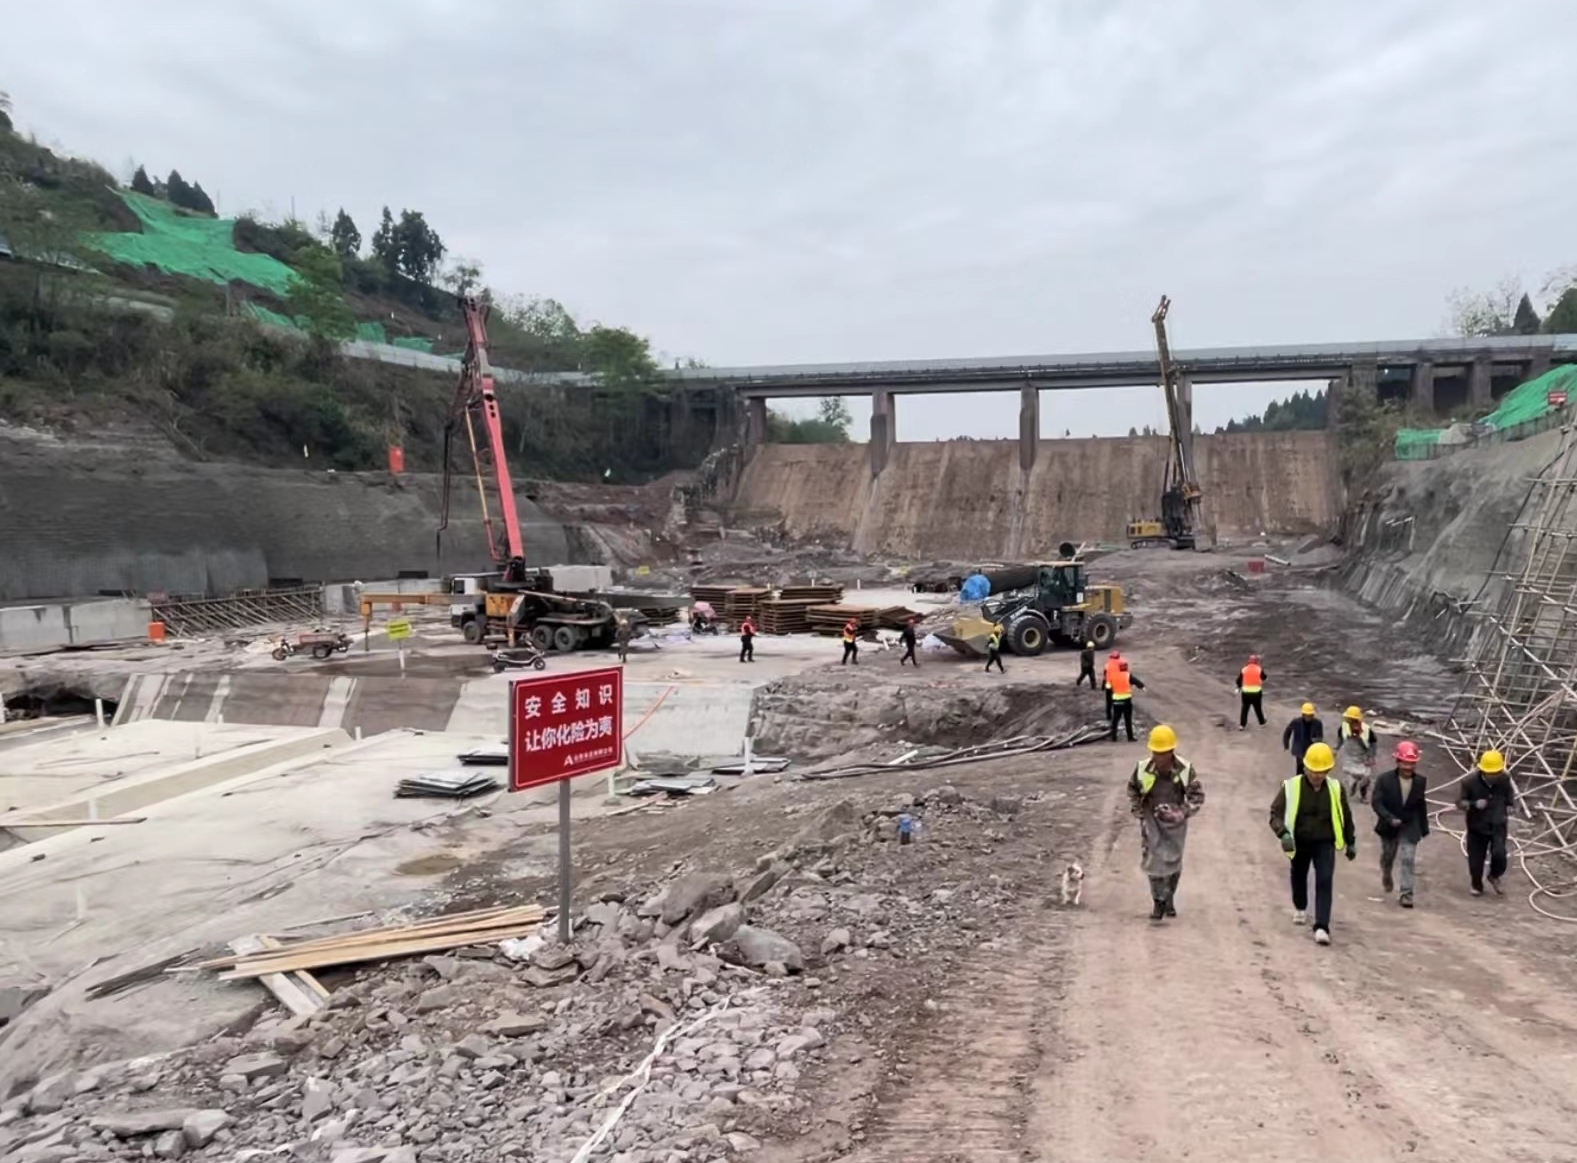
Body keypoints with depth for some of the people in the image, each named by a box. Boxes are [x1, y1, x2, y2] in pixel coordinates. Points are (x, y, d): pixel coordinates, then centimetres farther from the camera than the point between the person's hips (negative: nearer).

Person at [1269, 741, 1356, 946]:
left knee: (1325, 881, -13)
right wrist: (1283, 833, -30)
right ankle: (1300, 908, 49)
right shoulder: (1291, 787, -16)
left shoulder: (1336, 788, -7)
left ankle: (1321, 927, -14)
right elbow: (1275, 813, -12)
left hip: (1325, 843, 0)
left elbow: (1345, 816, 9)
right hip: (1299, 843, 0)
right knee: (1299, 877, 20)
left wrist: (1350, 842, 16)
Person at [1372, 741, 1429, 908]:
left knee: (1408, 860, -9)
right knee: (1387, 857, 19)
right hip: (1389, 826, 0)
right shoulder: (1385, 780, -15)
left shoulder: (1420, 782, -6)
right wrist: (1390, 819, -30)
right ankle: (1386, 875, 50)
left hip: (1410, 827, 0)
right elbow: (1377, 803, -17)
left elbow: (1421, 806, 5)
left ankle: (1406, 894, -5)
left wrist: (1424, 828, 10)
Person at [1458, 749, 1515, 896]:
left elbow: (1510, 795, 15)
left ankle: (1495, 876, 15)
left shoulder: (1504, 779, -9)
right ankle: (1477, 886, 32)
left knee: (1499, 854, -18)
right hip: (1477, 827, -1)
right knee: (1475, 860, 5)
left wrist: (1509, 806, 1)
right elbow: (1460, 803, -12)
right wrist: (1474, 804, -30)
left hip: (1498, 825, 1)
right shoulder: (1470, 782, -20)